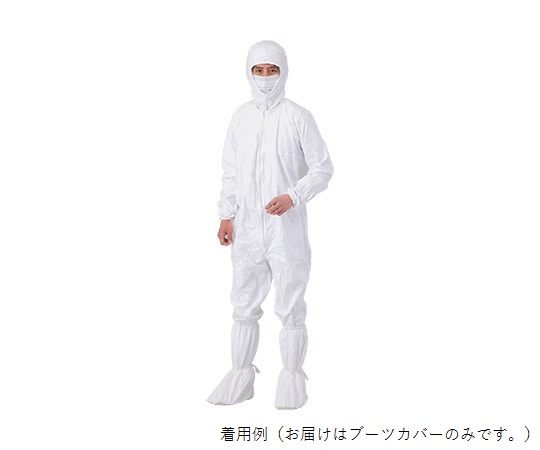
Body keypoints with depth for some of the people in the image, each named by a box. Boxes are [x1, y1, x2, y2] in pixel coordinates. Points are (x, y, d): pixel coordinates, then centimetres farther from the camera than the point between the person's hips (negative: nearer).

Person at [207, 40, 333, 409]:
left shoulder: (298, 117, -5)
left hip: (287, 227, -4)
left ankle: (292, 379, 16)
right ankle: (241, 377, 22)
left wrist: (292, 197, -19)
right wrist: (227, 216, 8)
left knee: (291, 306, 4)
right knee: (244, 305, 11)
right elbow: (231, 171, 14)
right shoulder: (241, 117, 9)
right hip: (247, 228, 4)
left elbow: (323, 169, -5)